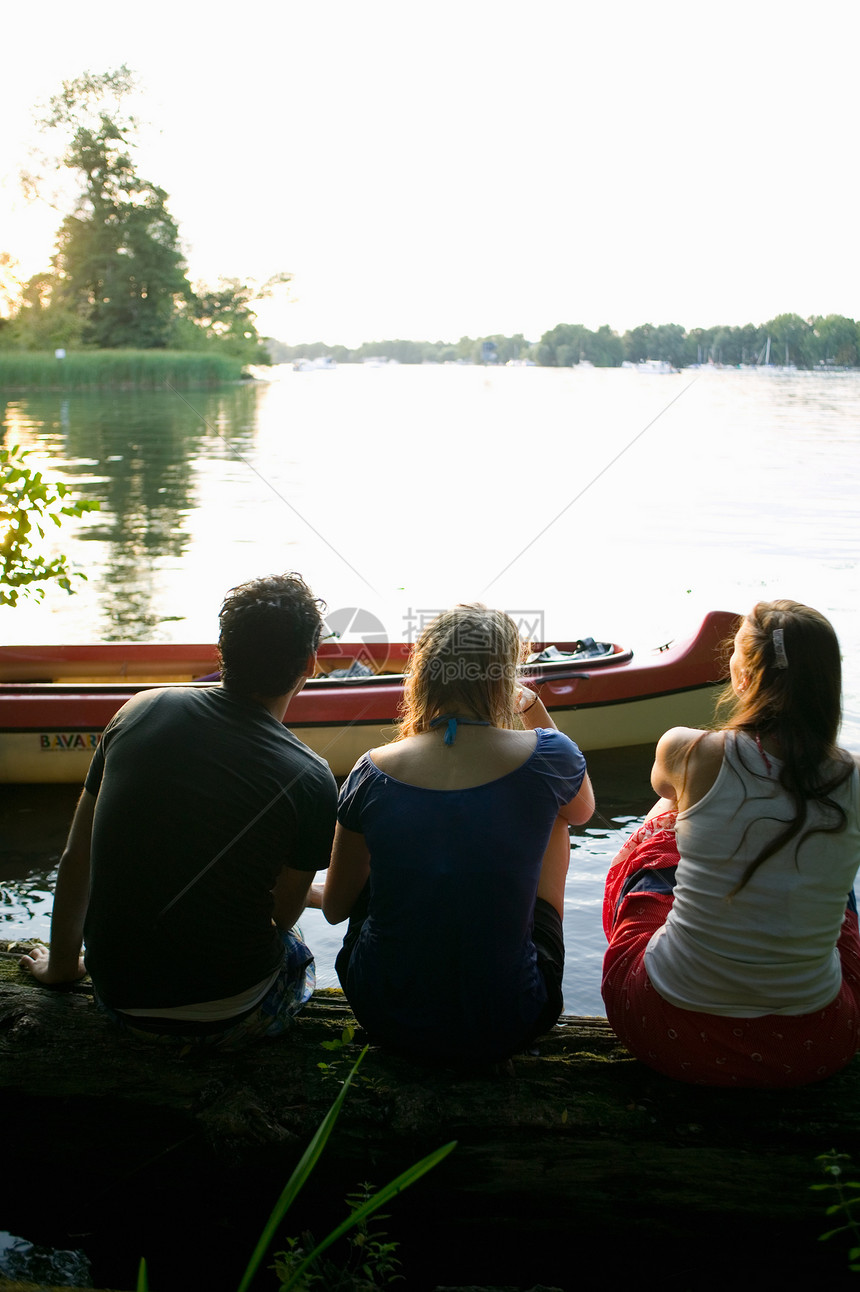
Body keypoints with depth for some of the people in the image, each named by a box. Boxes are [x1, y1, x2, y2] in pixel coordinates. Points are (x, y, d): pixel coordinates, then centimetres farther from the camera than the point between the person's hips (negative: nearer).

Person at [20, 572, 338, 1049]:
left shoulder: (141, 710, -6)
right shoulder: (310, 780, -18)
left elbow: (75, 860, 4)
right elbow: (282, 915, -2)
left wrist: (61, 965, 21)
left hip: (118, 998, 5)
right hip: (225, 1020, -5)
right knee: (298, 958, 29)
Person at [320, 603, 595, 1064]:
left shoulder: (372, 772, -10)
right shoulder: (544, 758, -14)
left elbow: (335, 908, 5)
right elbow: (582, 811, 14)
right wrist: (533, 706, 15)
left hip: (386, 1020, 1)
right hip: (500, 1031, -1)